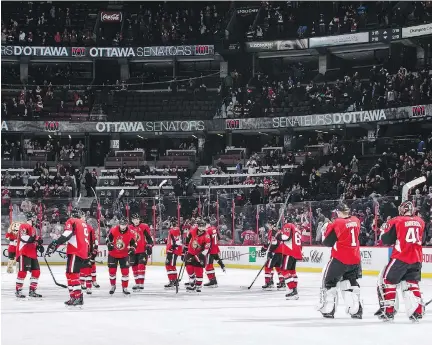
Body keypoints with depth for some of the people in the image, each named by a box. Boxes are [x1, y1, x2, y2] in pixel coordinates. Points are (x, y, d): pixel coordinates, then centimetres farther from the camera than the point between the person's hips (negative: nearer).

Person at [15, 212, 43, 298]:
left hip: (32, 253, 9)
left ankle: (32, 291, 15)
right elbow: (23, 237, -24)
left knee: (36, 271, 7)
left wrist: (39, 246, 13)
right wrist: (35, 238, -29)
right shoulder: (24, 226, -9)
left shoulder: (33, 229, 21)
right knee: (23, 271, -12)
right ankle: (18, 290, -5)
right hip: (23, 253, -9)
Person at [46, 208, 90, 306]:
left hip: (75, 252, -9)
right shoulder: (84, 224, 24)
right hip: (84, 253, 9)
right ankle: (74, 297, 18)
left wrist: (55, 244, -23)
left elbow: (66, 235, -17)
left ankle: (77, 297, -21)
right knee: (74, 274, 16)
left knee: (71, 273, -12)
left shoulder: (71, 221, 0)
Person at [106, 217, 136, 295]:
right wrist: (109, 244, -19)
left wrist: (132, 249, -24)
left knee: (125, 271, -6)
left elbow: (133, 244, -5)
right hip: (113, 254, 0)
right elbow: (108, 238, -2)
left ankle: (125, 288, 6)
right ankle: (113, 286, 23)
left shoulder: (130, 234, -13)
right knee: (112, 270, 3)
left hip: (124, 255, 0)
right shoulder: (113, 231, -14)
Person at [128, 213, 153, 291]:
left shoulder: (144, 227, -5)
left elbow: (149, 238, -5)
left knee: (141, 265, -15)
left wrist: (149, 247, -11)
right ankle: (137, 283, 20)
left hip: (143, 250, -6)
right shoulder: (129, 228, 9)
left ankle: (141, 284, -16)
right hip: (133, 251, 6)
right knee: (134, 267, 9)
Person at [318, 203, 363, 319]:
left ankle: (328, 309, 4)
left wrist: (326, 230, 9)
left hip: (339, 258, -5)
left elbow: (327, 242, -8)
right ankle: (356, 309, 9)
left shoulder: (337, 223, -13)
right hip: (355, 259, 5)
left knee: (329, 281, 8)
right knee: (351, 282, 17)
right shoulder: (356, 221, 3)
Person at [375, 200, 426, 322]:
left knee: (387, 281, 7)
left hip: (400, 257, -5)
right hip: (416, 258, 5)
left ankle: (388, 310, 3)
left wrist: (384, 229, 15)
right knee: (411, 283, 15)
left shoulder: (396, 221, -6)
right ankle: (418, 311, 7)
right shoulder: (420, 222, 9)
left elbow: (386, 240, -2)